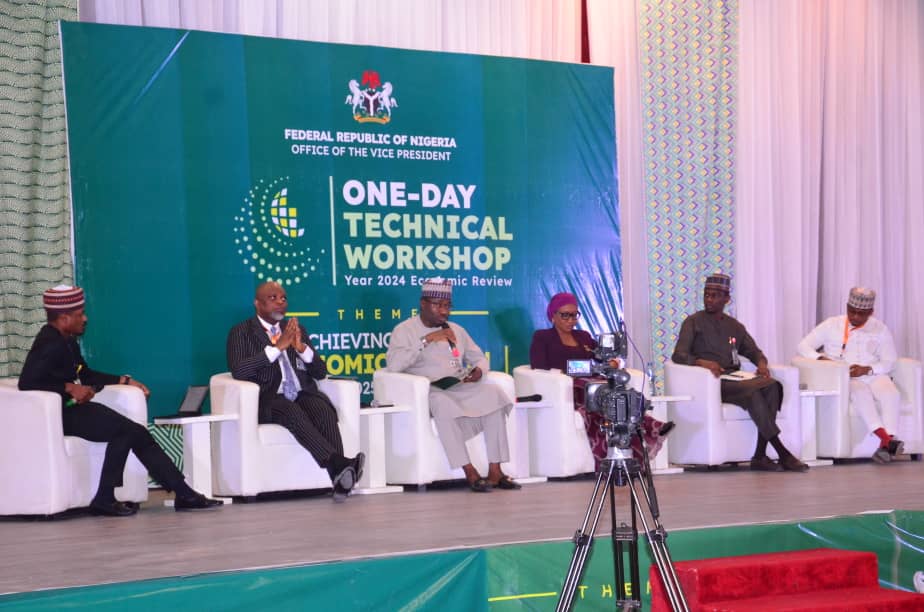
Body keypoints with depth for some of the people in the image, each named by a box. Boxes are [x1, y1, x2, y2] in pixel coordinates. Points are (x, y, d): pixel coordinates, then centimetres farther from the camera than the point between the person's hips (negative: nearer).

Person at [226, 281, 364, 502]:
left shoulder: (296, 329, 22)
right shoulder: (241, 333, 10)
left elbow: (321, 372, 16)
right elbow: (238, 371, -9)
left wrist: (301, 347, -4)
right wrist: (277, 347, -13)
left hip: (304, 395, 3)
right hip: (268, 401, -3)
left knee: (324, 410, -31)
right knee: (292, 412, -36)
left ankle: (340, 479, -46)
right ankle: (339, 464, -49)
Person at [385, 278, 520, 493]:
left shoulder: (456, 330, 20)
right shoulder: (404, 330, 3)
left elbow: (479, 358, 25)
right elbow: (393, 364, -13)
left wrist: (478, 370, -1)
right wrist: (427, 340, -16)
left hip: (459, 388, 5)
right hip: (426, 392, -5)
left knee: (494, 393, -23)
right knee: (443, 403, -39)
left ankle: (495, 471, -25)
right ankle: (469, 472, -34)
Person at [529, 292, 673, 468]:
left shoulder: (584, 337, 29)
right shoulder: (542, 338, 13)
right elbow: (538, 368, -2)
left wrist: (612, 363, -2)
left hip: (589, 387, 5)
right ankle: (649, 429, -51)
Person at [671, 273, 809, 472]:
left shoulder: (734, 326, 23)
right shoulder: (694, 322, 6)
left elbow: (754, 351, 29)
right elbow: (678, 355, -4)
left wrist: (761, 363, 3)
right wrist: (703, 362, -24)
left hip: (736, 381, 5)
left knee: (772, 386, -26)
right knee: (753, 392, -33)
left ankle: (760, 456, -29)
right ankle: (782, 453, -29)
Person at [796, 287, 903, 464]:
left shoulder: (880, 329, 12)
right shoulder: (831, 325, 8)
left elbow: (889, 362, 10)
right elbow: (803, 346, 5)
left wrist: (867, 369, -10)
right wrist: (821, 358, -16)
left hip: (873, 375, 2)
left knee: (892, 394, -31)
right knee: (861, 393, -37)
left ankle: (885, 445, -44)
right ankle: (887, 439, -49)